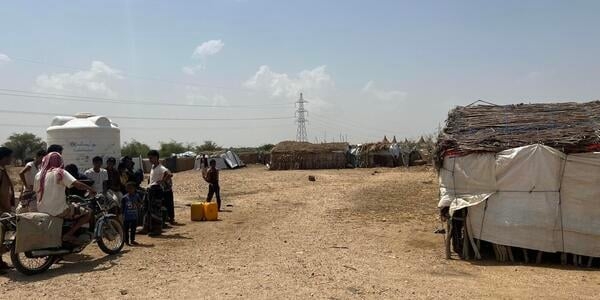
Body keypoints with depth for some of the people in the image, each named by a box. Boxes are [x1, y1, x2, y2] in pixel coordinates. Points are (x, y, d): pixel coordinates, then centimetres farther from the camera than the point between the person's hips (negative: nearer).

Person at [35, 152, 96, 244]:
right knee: (87, 214, 0)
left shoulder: (39, 175, 7)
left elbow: (37, 193, 13)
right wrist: (90, 189, -7)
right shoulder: (60, 173, -10)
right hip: (58, 211, -7)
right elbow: (77, 184, -21)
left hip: (41, 210, 7)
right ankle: (68, 235, -11)